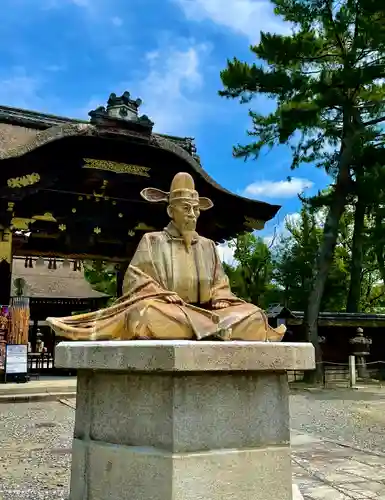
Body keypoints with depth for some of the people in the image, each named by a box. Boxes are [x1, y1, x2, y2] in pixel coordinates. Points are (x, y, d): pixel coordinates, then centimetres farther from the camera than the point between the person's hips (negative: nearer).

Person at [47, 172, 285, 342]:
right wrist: (162, 294, -18)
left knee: (252, 316, -17)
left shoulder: (208, 246, 18)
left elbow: (220, 286, 15)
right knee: (149, 313, -35)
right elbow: (136, 282, -3)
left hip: (205, 311, 4)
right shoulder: (152, 241, 7)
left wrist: (221, 303, -6)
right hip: (166, 312, -4)